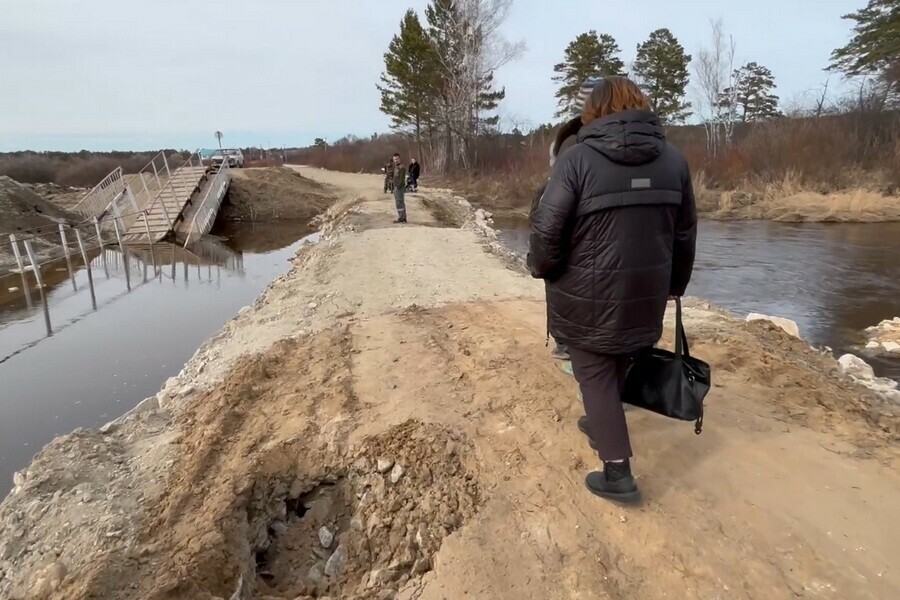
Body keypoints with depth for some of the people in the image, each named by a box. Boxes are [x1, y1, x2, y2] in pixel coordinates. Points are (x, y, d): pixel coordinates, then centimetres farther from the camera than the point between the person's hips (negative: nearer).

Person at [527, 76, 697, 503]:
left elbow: (547, 229, -16)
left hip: (588, 295, -5)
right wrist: (675, 284, 23)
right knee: (617, 366, 24)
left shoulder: (577, 158, -13)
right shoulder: (673, 158, 3)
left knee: (596, 375, 8)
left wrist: (542, 269, 4)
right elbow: (685, 233, 10)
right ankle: (602, 424, 46)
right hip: (645, 293, 5)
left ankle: (617, 473, 10)